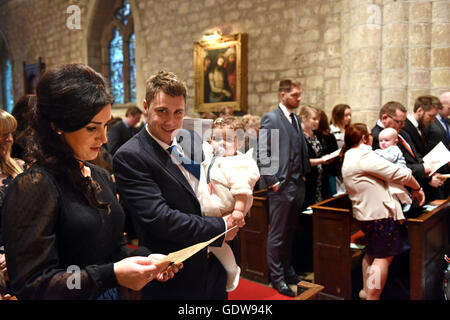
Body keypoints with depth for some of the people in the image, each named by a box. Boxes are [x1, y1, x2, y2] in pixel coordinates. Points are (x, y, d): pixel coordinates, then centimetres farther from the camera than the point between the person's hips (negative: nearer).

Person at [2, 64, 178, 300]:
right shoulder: (33, 186, -21)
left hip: (112, 293, 7)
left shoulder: (100, 177, 2)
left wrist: (143, 257, -7)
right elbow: (31, 285, -22)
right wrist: (112, 275, -29)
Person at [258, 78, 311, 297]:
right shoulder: (270, 119, -8)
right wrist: (272, 181, -15)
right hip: (281, 186, -7)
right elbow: (262, 154, -12)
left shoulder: (297, 119, 16)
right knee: (277, 234, 3)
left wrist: (304, 174, 10)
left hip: (298, 186, 7)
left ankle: (288, 270, 31)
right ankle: (276, 277, 15)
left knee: (290, 232, 17)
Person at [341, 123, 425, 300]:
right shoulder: (364, 156, -19)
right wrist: (417, 189, -1)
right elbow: (400, 174, -17)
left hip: (365, 212, 10)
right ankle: (373, 297, 3)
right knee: (383, 257, -1)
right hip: (381, 213, -10)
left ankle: (366, 290, 34)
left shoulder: (349, 157, 12)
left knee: (372, 252, 24)